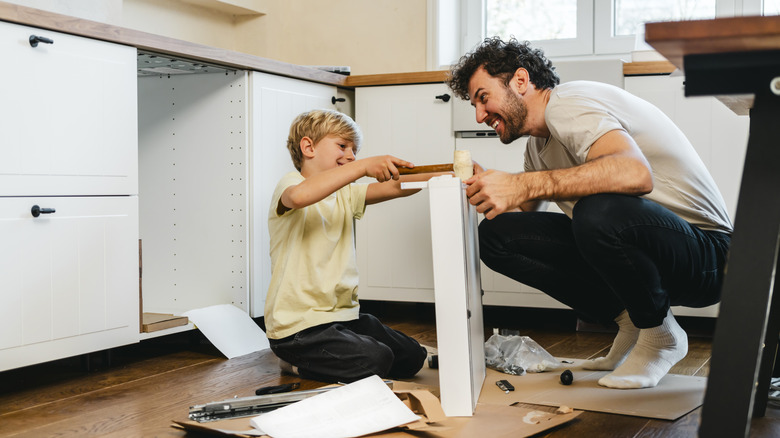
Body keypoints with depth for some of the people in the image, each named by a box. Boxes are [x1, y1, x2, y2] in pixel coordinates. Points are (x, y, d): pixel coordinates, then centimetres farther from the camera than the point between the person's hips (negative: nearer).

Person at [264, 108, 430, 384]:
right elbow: (300, 195, -36)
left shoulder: (345, 194, 13)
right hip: (297, 326, -9)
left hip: (343, 314, 9)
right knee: (376, 360, -24)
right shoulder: (290, 184, -10)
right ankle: (297, 363, 0)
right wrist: (364, 166, -38)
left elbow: (395, 187, 3)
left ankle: (309, 359, 16)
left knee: (412, 358, 8)